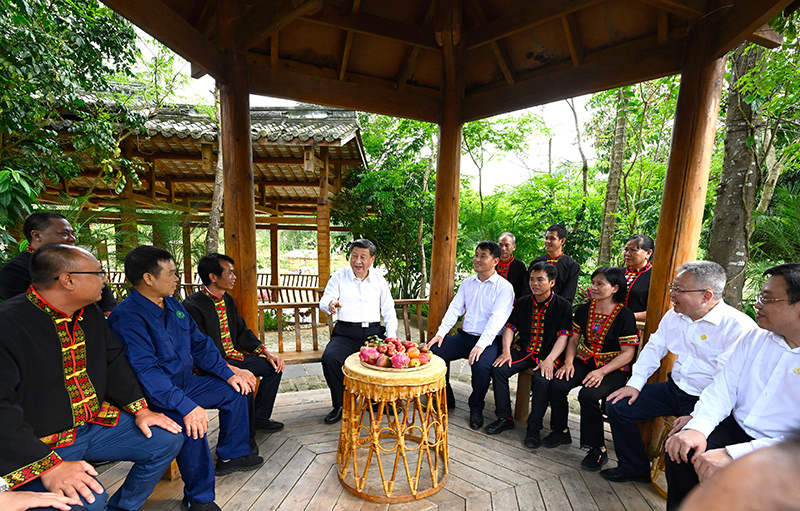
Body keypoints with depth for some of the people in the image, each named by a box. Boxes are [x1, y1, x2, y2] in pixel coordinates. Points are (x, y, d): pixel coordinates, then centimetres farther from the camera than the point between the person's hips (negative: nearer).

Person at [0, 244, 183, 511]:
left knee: (168, 440, 1)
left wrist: (141, 409, 2)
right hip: (41, 443, -7)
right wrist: (49, 466, -29)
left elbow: (114, 361, 11)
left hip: (94, 424, 8)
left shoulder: (90, 313, 5)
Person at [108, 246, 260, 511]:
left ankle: (231, 455, 21)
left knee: (234, 389, 7)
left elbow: (200, 343, 10)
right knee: (191, 423, -33)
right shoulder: (127, 316, -23)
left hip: (183, 384, 9)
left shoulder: (173, 305, 6)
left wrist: (228, 372, -1)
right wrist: (186, 406, -39)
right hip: (151, 398, -9)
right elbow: (145, 371, -32)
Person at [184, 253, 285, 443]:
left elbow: (242, 332, 13)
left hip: (233, 357, 9)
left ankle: (260, 417, 18)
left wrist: (267, 353, 0)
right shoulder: (193, 306, -19)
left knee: (274, 366, 3)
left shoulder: (228, 300, 8)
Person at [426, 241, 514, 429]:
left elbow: (497, 318, -16)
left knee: (481, 366, -33)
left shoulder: (504, 287, -6)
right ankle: (446, 399, 8)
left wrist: (481, 345, -26)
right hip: (464, 336, 6)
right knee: (434, 351, -14)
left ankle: (476, 409, -2)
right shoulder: (467, 283, 13)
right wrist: (441, 332, -4)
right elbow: (455, 308, 9)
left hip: (489, 341, -5)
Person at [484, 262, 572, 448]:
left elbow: (563, 336, -10)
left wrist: (549, 360, -23)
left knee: (542, 380, -32)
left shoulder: (562, 306, -3)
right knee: (498, 369, -20)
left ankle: (534, 428, -9)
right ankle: (505, 418, -4)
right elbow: (510, 328, 7)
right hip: (522, 351, 4)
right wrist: (506, 351, -9)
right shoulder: (523, 303, 9)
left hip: (547, 355, -4)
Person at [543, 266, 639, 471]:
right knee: (556, 385, -20)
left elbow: (628, 353, -11)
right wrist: (568, 362, -6)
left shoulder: (625, 315, -10)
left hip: (613, 369, -5)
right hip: (585, 362, 5)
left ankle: (598, 448, -8)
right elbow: (574, 339, 11)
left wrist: (602, 372, -21)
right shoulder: (584, 310, 6)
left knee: (588, 395, -31)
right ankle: (561, 431, 6)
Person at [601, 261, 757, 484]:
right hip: (673, 389, 7)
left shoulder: (739, 326, -18)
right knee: (617, 406, -2)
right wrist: (635, 383, 1)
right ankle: (634, 467, 19)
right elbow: (654, 348, 12)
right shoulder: (674, 315, 6)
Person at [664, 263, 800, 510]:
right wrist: (698, 427, -15)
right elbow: (723, 388, 2)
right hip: (736, 429, 5)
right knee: (680, 448, -15)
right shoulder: (756, 338, 5)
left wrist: (732, 455, -29)